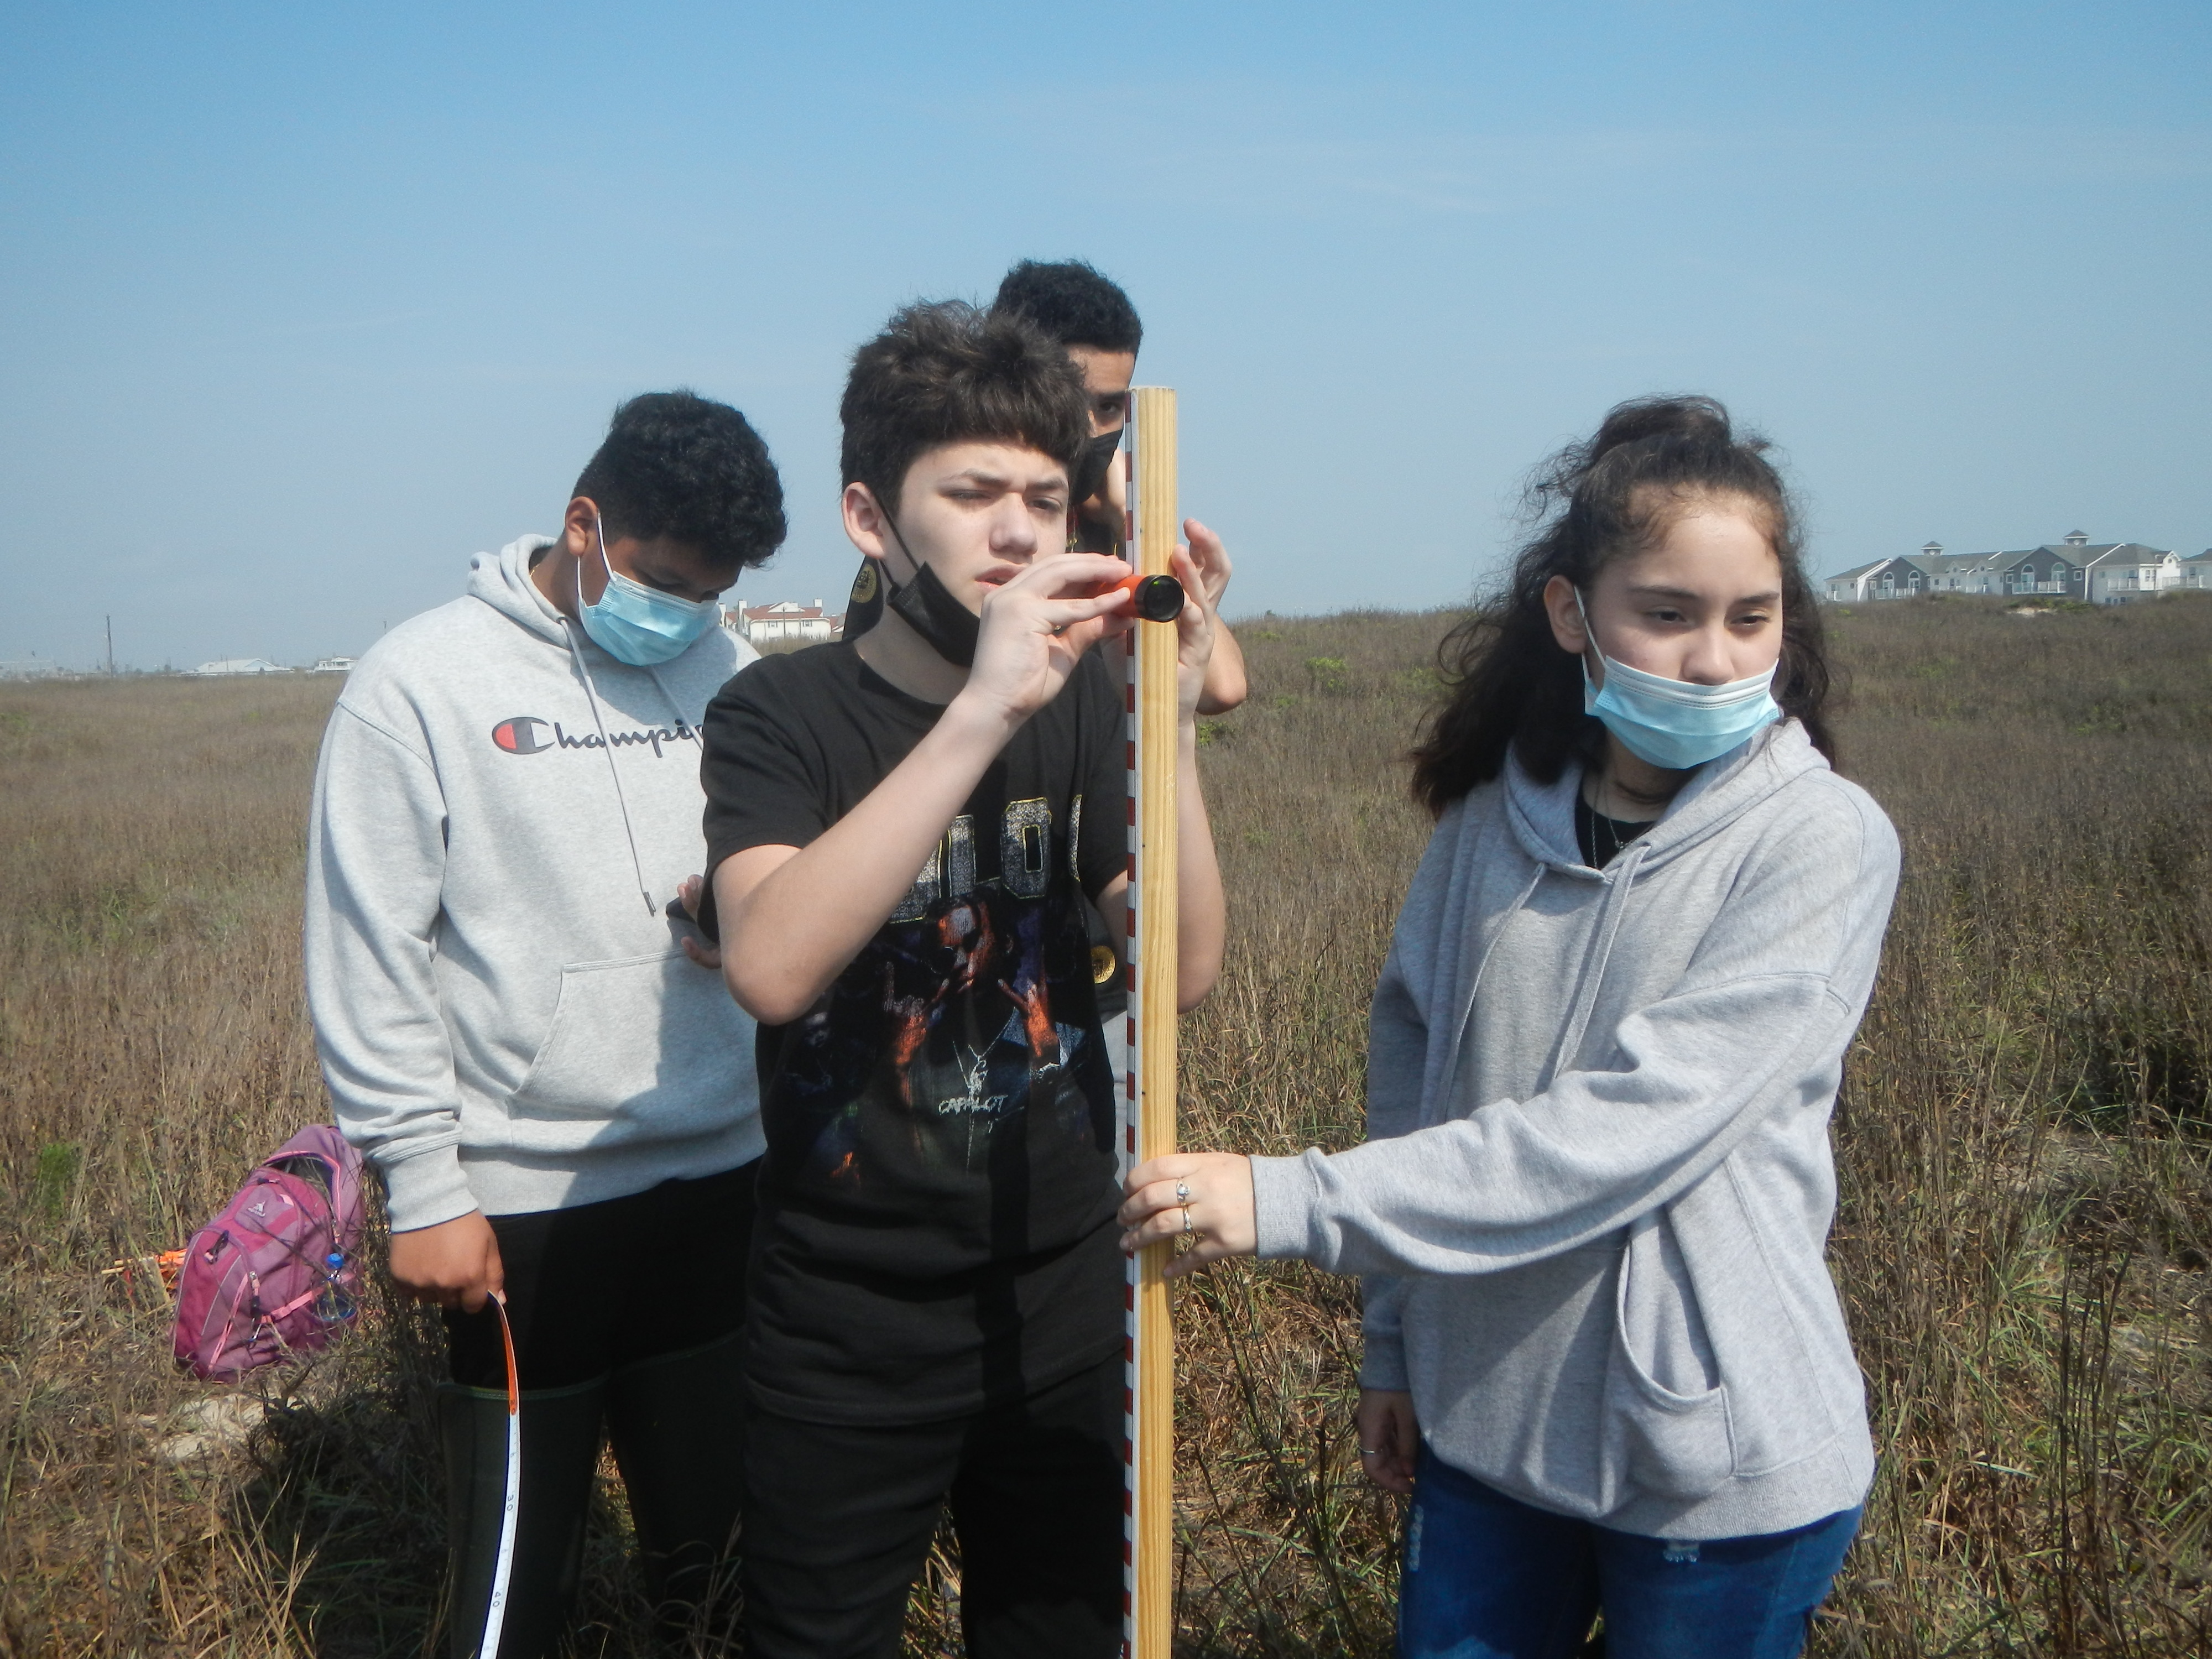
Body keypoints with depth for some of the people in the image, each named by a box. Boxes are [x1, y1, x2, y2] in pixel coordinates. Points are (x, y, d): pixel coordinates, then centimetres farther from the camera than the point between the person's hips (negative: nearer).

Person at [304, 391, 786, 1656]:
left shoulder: (726, 669, 5)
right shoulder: (423, 683, -7)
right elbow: (369, 959, -6)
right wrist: (426, 1189, -8)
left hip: (723, 1173, 4)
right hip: (527, 1201, -4)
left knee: (722, 1532, 14)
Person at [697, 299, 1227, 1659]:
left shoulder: (1081, 703, -2)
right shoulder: (781, 713, -12)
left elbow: (1185, 968, -11)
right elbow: (771, 968, -31)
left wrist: (1173, 720, -24)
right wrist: (982, 713, -36)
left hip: (1064, 1299, 4)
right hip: (849, 1325, -3)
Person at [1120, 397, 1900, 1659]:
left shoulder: (1824, 843, -16)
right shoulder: (1495, 818, -2)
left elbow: (1629, 1125, -25)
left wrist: (1293, 1202, -26)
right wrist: (1393, 1345, 8)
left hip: (1722, 1469, -3)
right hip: (1489, 1419, 4)